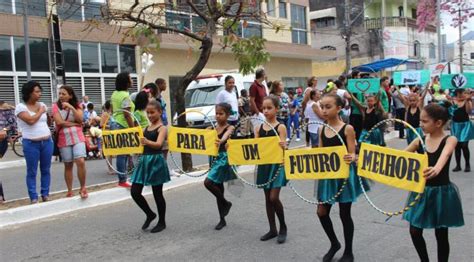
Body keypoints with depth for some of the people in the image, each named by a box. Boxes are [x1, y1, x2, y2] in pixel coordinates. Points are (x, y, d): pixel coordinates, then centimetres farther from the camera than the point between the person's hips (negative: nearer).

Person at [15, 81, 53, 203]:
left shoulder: (42, 105, 9)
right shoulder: (20, 107, -7)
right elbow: (31, 120, -20)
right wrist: (40, 111, -7)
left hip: (47, 142, 5)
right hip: (31, 144, -4)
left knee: (46, 170, 9)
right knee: (32, 172, 2)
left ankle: (45, 194, 19)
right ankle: (33, 197, 8)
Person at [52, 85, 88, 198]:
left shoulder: (77, 105, 5)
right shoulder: (56, 106, 0)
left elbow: (80, 119, -10)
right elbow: (59, 122, -12)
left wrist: (71, 107, -19)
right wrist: (75, 123, -8)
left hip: (78, 138, 0)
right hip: (64, 140, 0)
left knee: (81, 162, -15)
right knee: (68, 166, 6)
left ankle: (83, 188, -2)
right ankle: (69, 191, 16)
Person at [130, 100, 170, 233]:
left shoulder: (162, 128, -9)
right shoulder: (146, 128, 12)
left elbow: (158, 144, -27)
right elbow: (141, 143, 19)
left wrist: (147, 142, -45)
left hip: (156, 161, -7)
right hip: (144, 160, 7)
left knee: (157, 193, 4)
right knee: (135, 192, 4)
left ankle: (162, 222, 20)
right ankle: (150, 214, 25)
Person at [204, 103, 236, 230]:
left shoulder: (230, 127, -9)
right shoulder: (214, 127, 9)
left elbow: (226, 135, -32)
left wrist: (221, 141, -53)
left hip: (224, 157, -7)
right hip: (215, 157, 7)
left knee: (208, 182, -17)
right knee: (218, 186, 11)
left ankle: (225, 203, 7)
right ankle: (222, 220, 23)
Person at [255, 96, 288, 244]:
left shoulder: (280, 127, -9)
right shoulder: (259, 128, 6)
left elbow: (283, 147, -17)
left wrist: (283, 147, -39)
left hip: (277, 165, -5)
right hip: (264, 165, 5)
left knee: (274, 198, -8)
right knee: (267, 198, 10)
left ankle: (283, 227, 14)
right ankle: (272, 229, 23)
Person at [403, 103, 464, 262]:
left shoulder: (450, 140, -14)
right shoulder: (419, 141, -1)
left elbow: (445, 155, -37)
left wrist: (436, 169, -59)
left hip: (441, 192, -4)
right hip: (421, 191, 4)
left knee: (441, 235, 8)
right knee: (415, 231, 7)